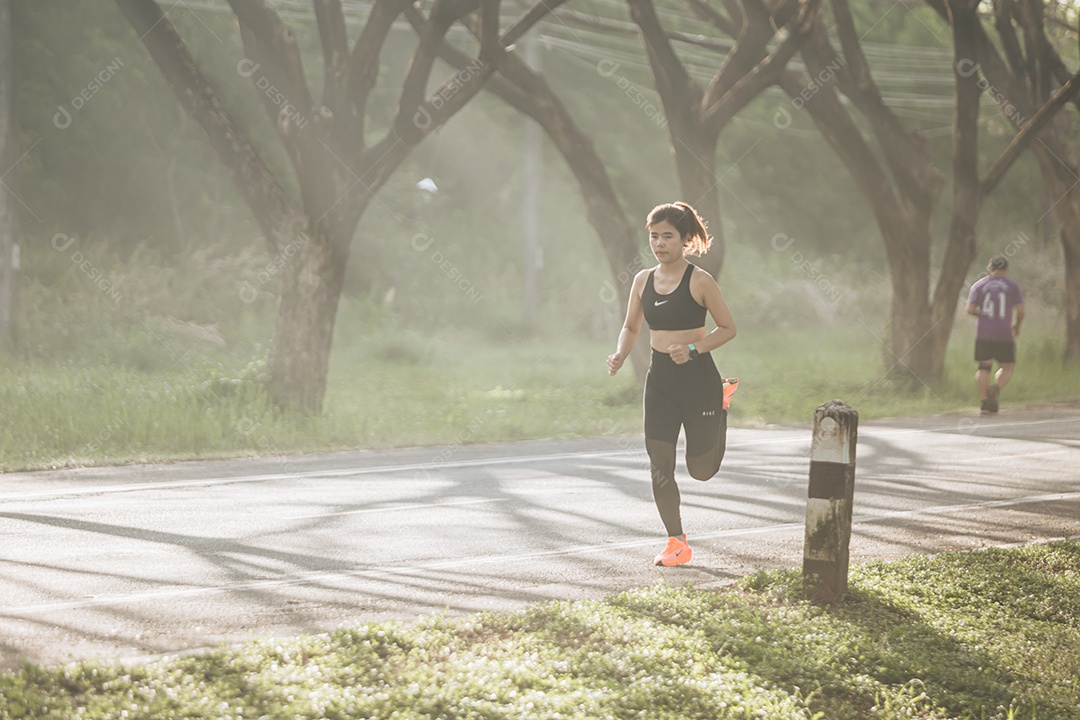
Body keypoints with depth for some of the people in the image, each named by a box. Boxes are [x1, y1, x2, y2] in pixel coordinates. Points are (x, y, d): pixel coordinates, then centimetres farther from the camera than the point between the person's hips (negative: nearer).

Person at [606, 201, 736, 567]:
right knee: (659, 466, -3)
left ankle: (720, 409, 39)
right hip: (659, 381, 4)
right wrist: (620, 355, -4)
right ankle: (677, 543, 9)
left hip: (698, 377, -4)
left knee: (701, 470, 7)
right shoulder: (643, 280, 5)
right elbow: (631, 327, 16)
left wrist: (693, 349, -20)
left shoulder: (699, 281, -10)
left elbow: (728, 328, -6)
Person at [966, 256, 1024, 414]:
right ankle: (996, 388, -16)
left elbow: (970, 310, -2)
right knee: (1007, 367, 11)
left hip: (984, 334, 1)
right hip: (1004, 335, -1)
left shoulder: (979, 285, 4)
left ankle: (984, 401, -3)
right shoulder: (1012, 286, 2)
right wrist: (1017, 325, 14)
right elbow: (1020, 311, -4)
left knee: (984, 367, 9)